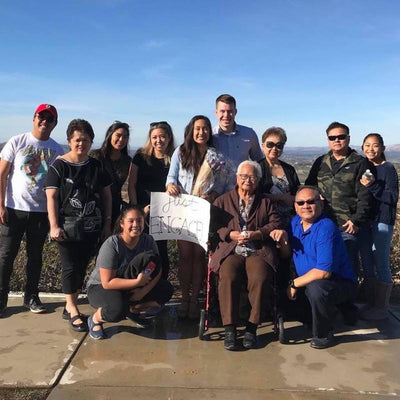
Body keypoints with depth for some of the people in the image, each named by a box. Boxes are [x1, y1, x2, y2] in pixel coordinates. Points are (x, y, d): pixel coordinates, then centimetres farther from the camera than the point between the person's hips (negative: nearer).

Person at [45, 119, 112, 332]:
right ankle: (72, 309, 13)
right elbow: (51, 197, -8)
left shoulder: (96, 166, 8)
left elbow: (106, 195, 11)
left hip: (92, 227, 4)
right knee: (70, 267, -1)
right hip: (68, 226, -4)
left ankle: (70, 306, 23)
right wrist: (54, 226, -16)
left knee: (82, 266, 9)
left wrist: (107, 223, 7)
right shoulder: (59, 166, -4)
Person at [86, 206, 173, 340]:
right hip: (100, 287, -5)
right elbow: (107, 283, -27)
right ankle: (95, 319, -2)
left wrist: (144, 290, -26)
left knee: (166, 289, -13)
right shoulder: (111, 245, -26)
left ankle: (133, 310, 9)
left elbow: (157, 270, -10)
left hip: (132, 287, 5)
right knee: (117, 309, -37)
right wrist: (138, 282, -33)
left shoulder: (148, 241, -11)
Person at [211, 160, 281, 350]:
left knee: (260, 278, -31)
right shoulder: (223, 201, 19)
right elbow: (213, 225, 6)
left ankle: (252, 327, -16)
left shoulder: (265, 202, 21)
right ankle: (229, 329, -22)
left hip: (258, 251, 0)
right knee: (228, 277, -31)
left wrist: (257, 234, -8)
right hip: (231, 250, 0)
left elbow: (276, 224, 7)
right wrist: (231, 234, -10)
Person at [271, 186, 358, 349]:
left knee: (316, 287, -35)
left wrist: (294, 284, -18)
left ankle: (324, 335, -8)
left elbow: (323, 272, -28)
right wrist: (282, 238, -15)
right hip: (309, 280, 8)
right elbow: (287, 255, 5)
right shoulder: (295, 222, 2)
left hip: (341, 283, -8)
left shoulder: (326, 228, -24)